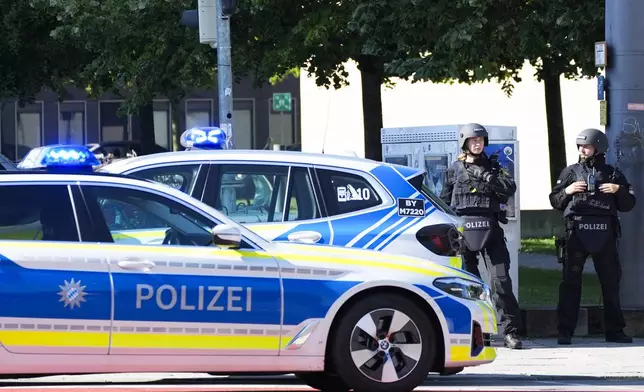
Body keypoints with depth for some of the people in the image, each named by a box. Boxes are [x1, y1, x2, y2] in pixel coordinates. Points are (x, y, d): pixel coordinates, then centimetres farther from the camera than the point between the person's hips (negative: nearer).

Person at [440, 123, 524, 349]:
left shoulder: (492, 167, 13)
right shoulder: (454, 170, 12)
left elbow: (510, 188, -3)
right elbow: (444, 202, 12)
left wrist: (486, 176, -12)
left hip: (490, 229, 0)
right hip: (463, 229, 0)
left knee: (501, 280, -8)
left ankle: (510, 332, -8)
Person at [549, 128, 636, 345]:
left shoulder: (612, 174, 12)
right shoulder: (571, 172, 12)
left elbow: (628, 205, 13)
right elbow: (554, 201, 13)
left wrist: (619, 190, -5)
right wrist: (567, 191, -5)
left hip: (604, 235, 1)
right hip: (577, 231, -1)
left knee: (611, 282, 5)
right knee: (571, 282, -4)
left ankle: (614, 330, 12)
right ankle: (565, 331, -2)